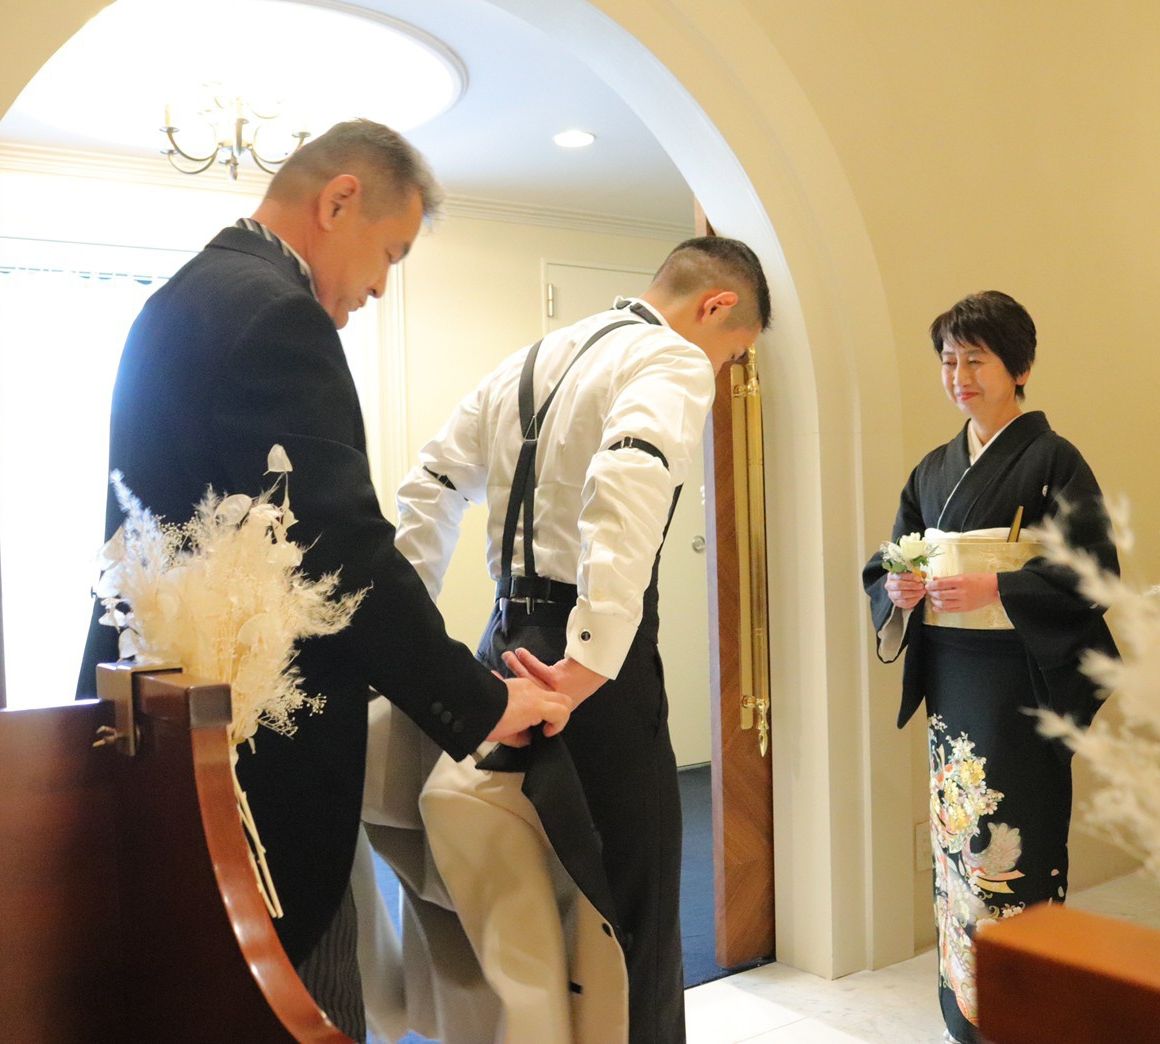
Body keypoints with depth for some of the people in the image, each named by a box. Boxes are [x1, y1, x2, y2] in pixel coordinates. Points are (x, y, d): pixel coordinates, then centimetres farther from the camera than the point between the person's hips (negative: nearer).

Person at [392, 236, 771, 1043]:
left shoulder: (531, 359, 18)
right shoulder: (674, 362, -6)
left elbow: (431, 485, 19)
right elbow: (630, 479, -27)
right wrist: (594, 658, -31)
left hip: (510, 640, 8)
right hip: (586, 650, -8)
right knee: (633, 894, 3)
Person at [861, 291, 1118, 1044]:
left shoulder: (1052, 460, -5)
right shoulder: (934, 469, 12)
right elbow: (885, 568, 13)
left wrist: (994, 590, -22)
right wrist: (897, 591, -9)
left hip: (1023, 682, -6)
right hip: (950, 681, 6)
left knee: (1012, 844, -4)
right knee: (955, 836, 11)